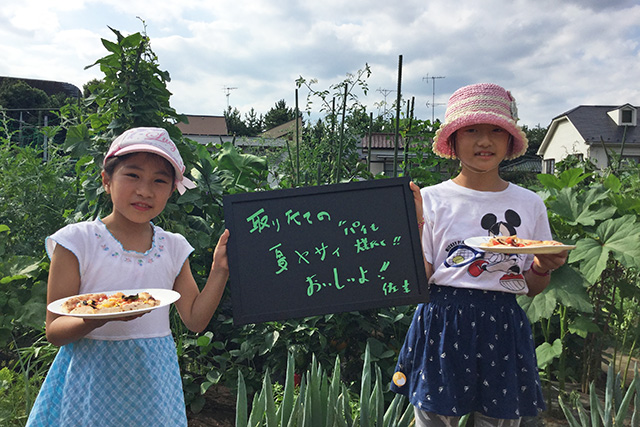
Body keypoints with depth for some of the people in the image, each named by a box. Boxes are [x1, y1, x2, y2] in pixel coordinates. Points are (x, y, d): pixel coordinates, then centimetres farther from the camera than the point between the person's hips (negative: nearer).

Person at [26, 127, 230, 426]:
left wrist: (219, 270, -8)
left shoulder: (174, 247, 1)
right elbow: (54, 331, -9)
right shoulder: (76, 241, -10)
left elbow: (195, 320, 2)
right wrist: (95, 319, -29)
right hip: (93, 376, -2)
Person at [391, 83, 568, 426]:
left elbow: (532, 289, 9)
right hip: (442, 325, -2)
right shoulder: (431, 200, -5)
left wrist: (542, 268, -12)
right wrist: (414, 225, -17)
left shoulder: (529, 204, 2)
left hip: (502, 329, 2)